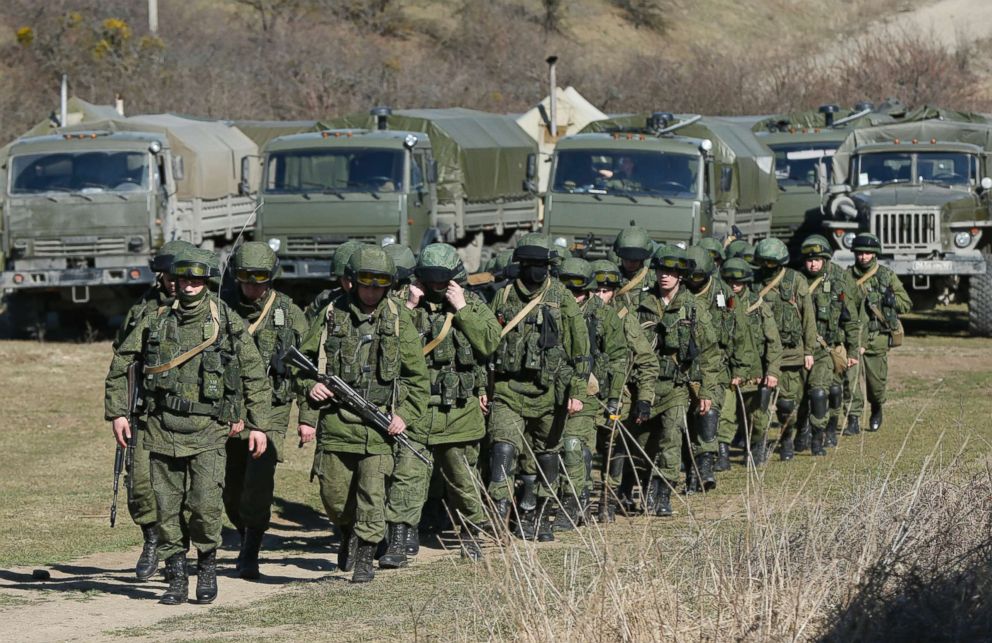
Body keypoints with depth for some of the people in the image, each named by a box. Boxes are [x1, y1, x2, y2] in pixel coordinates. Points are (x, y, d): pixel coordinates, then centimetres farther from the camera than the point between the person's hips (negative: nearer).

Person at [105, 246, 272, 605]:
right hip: (163, 428, 3)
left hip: (207, 429, -2)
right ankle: (176, 579, 11)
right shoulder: (156, 322, 5)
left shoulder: (227, 321, 0)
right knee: (167, 508, 1)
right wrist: (117, 413, 8)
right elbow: (120, 364, 14)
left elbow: (255, 374, 5)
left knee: (206, 505, -14)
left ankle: (207, 565, 9)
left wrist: (258, 424, 2)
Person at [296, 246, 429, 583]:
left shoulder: (399, 319, 2)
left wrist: (405, 415, -5)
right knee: (334, 495, 6)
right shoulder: (332, 315, 3)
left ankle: (365, 556, 3)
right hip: (335, 420, 1)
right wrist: (311, 385, -4)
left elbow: (418, 377, 5)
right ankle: (348, 535, 35)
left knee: (372, 493, -7)